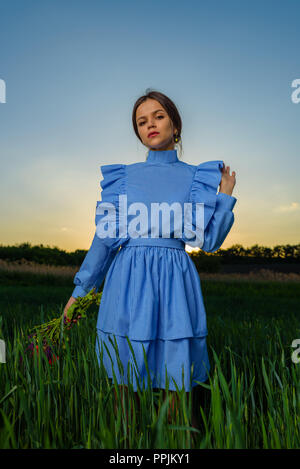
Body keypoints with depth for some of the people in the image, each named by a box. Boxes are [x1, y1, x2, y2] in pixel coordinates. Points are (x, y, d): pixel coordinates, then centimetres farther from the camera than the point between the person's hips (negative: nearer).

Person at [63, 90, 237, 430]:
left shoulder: (197, 177, 8)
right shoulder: (122, 175, 8)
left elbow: (208, 241, 2)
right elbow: (105, 238, 8)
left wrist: (226, 195, -2)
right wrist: (79, 290, 9)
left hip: (175, 282, 0)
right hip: (127, 279, 1)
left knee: (179, 383, 5)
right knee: (125, 378, 10)